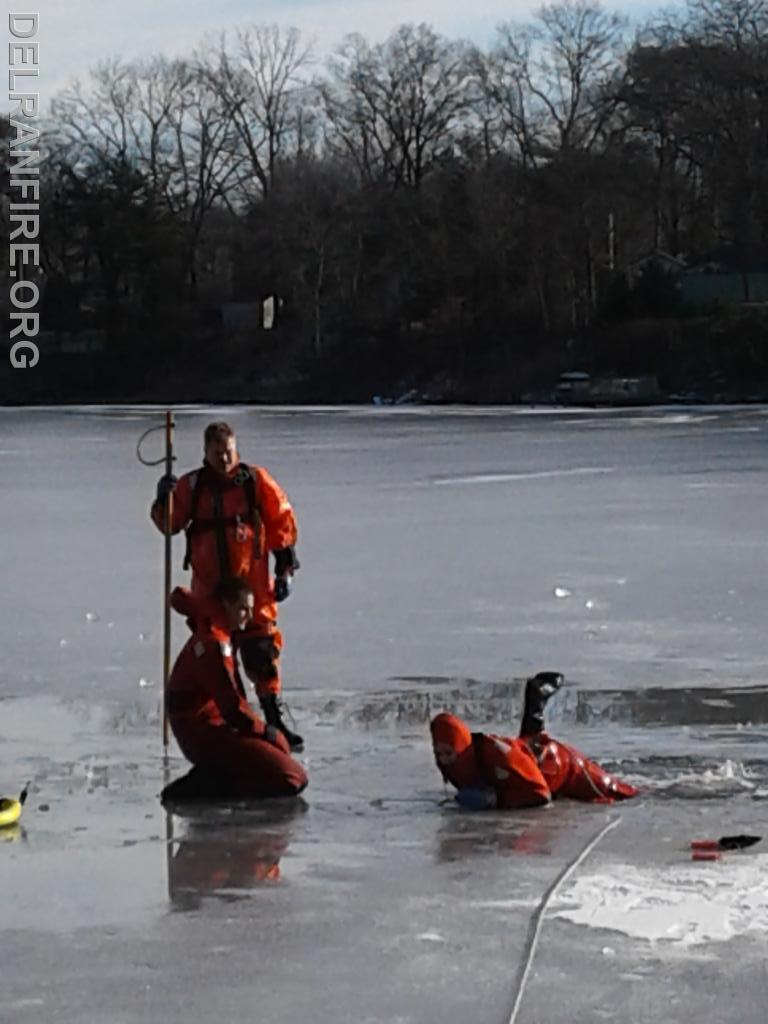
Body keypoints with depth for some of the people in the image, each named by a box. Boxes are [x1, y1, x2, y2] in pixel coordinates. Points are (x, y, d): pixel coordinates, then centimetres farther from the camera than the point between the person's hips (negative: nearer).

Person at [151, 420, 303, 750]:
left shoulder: (256, 481, 0)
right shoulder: (191, 486, 4)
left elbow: (282, 521, 3)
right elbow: (170, 524, 1)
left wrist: (285, 568, -1)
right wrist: (163, 500, -18)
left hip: (252, 583, -2)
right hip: (208, 584, 2)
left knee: (262, 652, -3)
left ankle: (274, 719, 5)